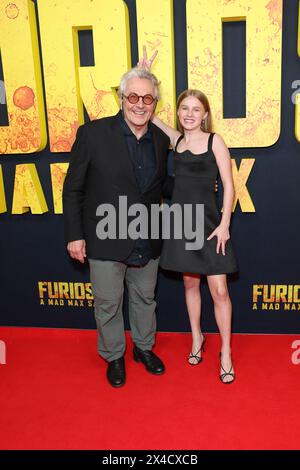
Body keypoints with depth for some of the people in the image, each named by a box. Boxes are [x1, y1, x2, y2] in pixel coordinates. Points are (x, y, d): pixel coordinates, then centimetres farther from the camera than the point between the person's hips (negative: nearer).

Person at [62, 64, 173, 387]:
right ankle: (114, 356, 37)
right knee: (108, 303, 13)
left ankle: (144, 347, 45)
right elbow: (72, 189, -8)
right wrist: (74, 235, -9)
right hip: (106, 241, -4)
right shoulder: (93, 133, -13)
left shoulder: (160, 140, 1)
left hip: (147, 242, 4)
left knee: (144, 298, 20)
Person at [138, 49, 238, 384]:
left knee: (219, 290, -3)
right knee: (190, 284, 14)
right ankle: (197, 338, 34)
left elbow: (228, 186, -5)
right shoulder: (176, 140, 7)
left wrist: (224, 224, -11)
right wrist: (143, 76, 2)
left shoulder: (215, 141, -3)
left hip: (209, 223, -3)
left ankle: (225, 352, 14)